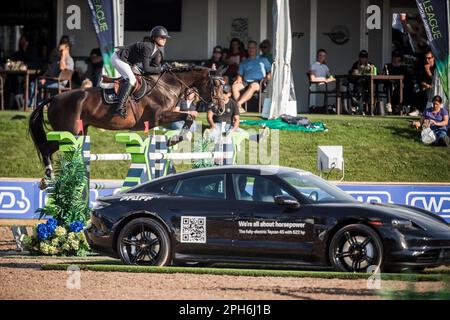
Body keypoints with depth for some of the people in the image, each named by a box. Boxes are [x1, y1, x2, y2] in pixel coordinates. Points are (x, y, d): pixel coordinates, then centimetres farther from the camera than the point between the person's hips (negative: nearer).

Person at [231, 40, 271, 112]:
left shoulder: (263, 60, 17)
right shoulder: (244, 63, 26)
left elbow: (270, 72, 11)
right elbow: (240, 75, 21)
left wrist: (267, 78, -9)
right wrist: (239, 80, -2)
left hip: (258, 82, -4)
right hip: (246, 82, 4)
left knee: (252, 86, -40)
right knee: (235, 86, -28)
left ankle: (239, 103, -50)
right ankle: (240, 108, -37)